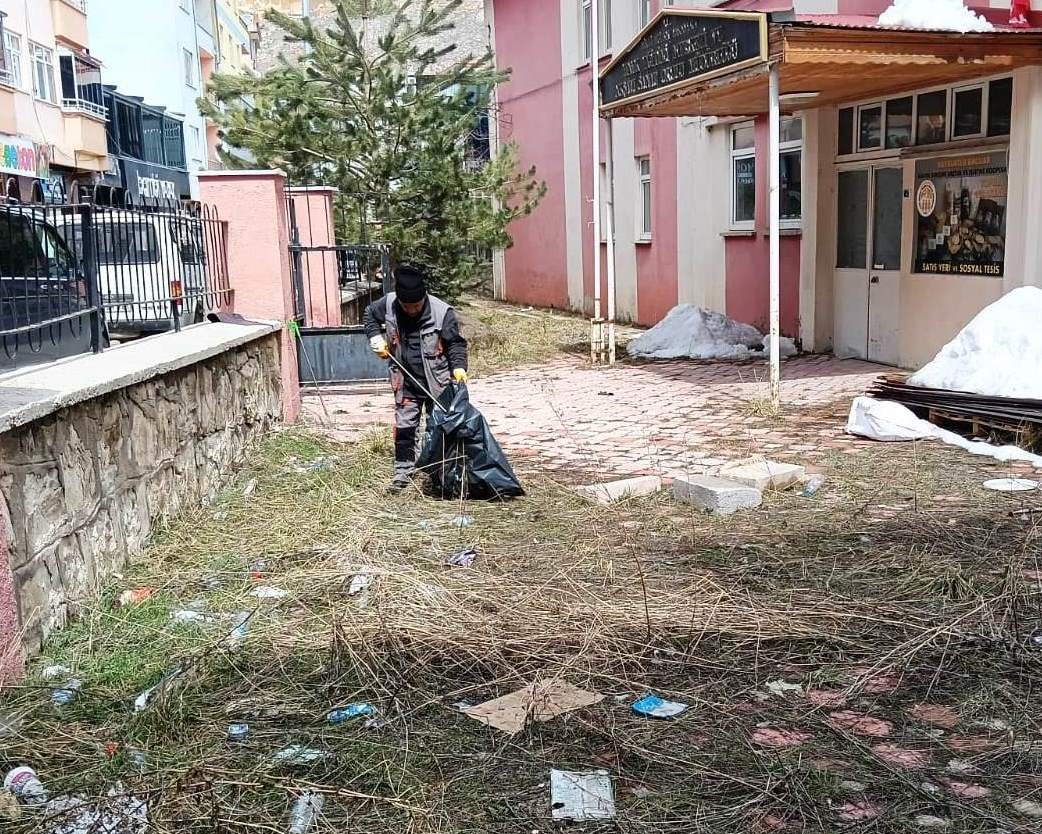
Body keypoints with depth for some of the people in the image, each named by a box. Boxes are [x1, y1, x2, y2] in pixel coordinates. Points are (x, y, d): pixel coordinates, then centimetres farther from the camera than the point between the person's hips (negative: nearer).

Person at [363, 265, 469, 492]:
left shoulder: (442, 312, -18)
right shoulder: (388, 304, -9)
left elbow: (456, 343, -10)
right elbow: (369, 315, 12)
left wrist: (459, 367, -25)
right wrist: (375, 337, -3)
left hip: (437, 383, -2)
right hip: (406, 382, 2)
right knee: (404, 427, 6)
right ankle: (403, 470, 18)